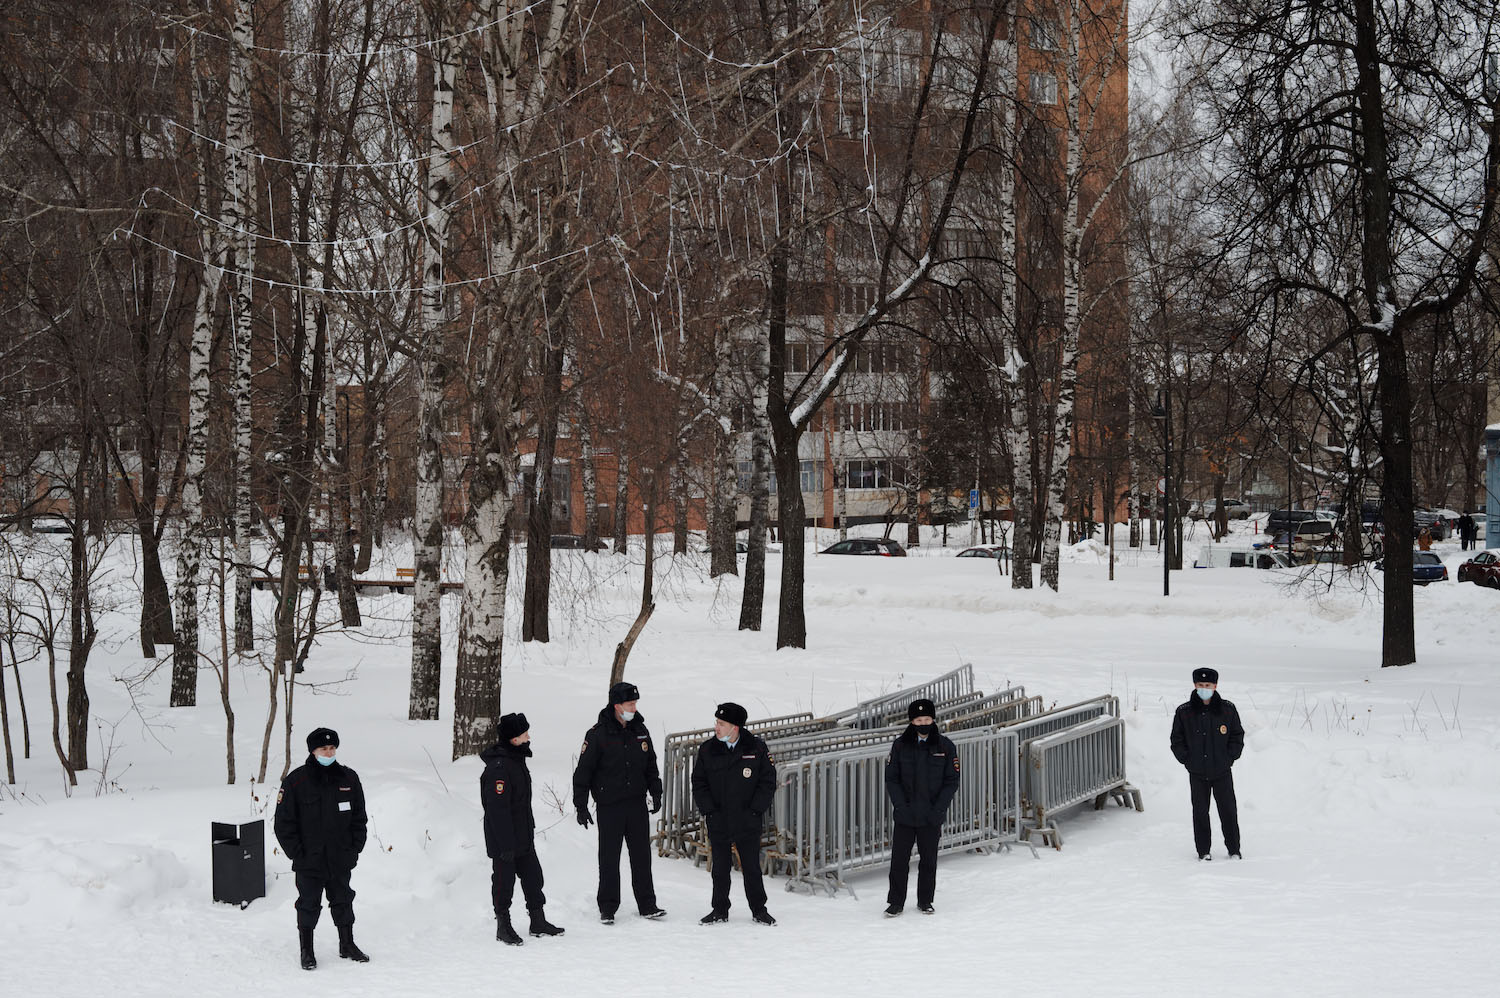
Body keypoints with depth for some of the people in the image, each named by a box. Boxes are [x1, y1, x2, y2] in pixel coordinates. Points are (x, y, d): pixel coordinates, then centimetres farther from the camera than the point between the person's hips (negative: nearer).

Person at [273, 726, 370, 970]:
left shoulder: (348, 778, 3)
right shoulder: (296, 781, -8)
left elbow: (360, 818, 11)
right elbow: (284, 823, -6)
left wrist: (355, 849, 3)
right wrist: (297, 854, -10)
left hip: (341, 860, 3)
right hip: (309, 861, -3)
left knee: (343, 902, 15)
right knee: (309, 905, 5)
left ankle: (347, 946, 29)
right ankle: (306, 951, 18)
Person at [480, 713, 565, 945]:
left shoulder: (517, 760, 9)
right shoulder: (498, 767, -23)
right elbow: (498, 809, -24)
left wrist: (530, 829, 23)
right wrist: (506, 845, -24)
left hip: (523, 837, 10)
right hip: (504, 840, -10)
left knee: (533, 876, 15)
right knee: (504, 882, 2)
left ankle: (538, 921, 26)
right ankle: (503, 927, 14)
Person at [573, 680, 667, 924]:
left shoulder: (640, 730, 7)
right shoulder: (598, 734, -9)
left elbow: (651, 764, 19)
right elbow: (583, 771, -7)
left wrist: (656, 793, 13)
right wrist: (581, 806, -9)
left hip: (637, 803, 4)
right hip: (609, 807, -4)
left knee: (642, 856, 7)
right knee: (609, 859, 2)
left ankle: (647, 904, 14)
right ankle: (608, 908, 10)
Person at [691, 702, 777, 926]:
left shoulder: (757, 749, -4)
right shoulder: (707, 750, 1)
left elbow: (768, 781, 0)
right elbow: (699, 783, 5)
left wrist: (754, 810, -6)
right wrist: (709, 811, -5)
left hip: (748, 823, -2)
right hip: (718, 822, 2)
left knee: (751, 867, 5)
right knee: (720, 868, 8)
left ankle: (759, 910, 16)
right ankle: (720, 910, 19)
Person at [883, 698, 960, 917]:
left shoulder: (945, 747, -1)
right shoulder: (900, 745, 0)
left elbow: (952, 781, 1)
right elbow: (891, 778, 2)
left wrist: (938, 809, -9)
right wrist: (901, 806, -10)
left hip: (931, 817, 0)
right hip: (905, 815, 0)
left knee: (928, 860, 8)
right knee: (899, 859, 1)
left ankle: (925, 901, 22)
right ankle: (896, 903, 11)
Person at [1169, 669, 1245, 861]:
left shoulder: (1227, 709, -1)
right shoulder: (1183, 712, -2)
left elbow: (1237, 737, 7)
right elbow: (1177, 741, 6)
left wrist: (1229, 758, -2)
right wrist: (1187, 760, -3)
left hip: (1222, 772, 0)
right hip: (1197, 773, 0)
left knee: (1228, 811, 3)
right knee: (1200, 812, 5)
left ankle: (1234, 849, 15)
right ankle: (1203, 851, 15)